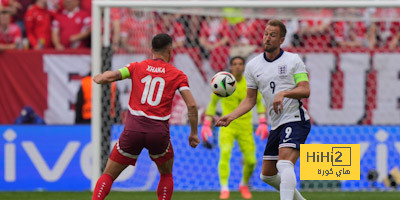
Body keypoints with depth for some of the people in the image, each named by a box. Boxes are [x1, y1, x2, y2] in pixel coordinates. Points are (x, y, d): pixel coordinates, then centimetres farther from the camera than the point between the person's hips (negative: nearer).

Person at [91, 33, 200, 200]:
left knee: (108, 175, 10)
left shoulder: (137, 67, 9)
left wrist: (97, 78, 22)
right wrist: (194, 133, 9)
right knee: (166, 175, 25)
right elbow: (191, 105, -1)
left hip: (133, 129, 0)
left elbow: (108, 77, -1)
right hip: (159, 131, 0)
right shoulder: (177, 75, 7)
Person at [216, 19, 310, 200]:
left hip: (295, 119, -7)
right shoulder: (253, 66, 10)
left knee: (284, 164, -27)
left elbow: (305, 90, -8)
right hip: (276, 124, 7)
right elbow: (250, 100, 15)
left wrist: (284, 93, -25)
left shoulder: (293, 60, -2)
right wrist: (231, 116, 1)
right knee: (267, 175, 11)